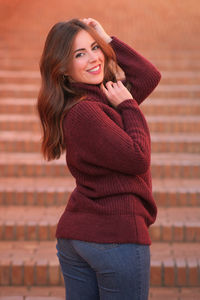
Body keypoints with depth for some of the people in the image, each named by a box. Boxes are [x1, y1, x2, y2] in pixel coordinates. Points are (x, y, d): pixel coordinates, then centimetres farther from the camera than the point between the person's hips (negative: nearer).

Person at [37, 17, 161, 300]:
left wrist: (107, 39, 9)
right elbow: (138, 158, -18)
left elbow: (150, 76, 14)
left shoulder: (102, 95, 8)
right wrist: (129, 106, -8)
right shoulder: (83, 111, -19)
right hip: (116, 236, -9)